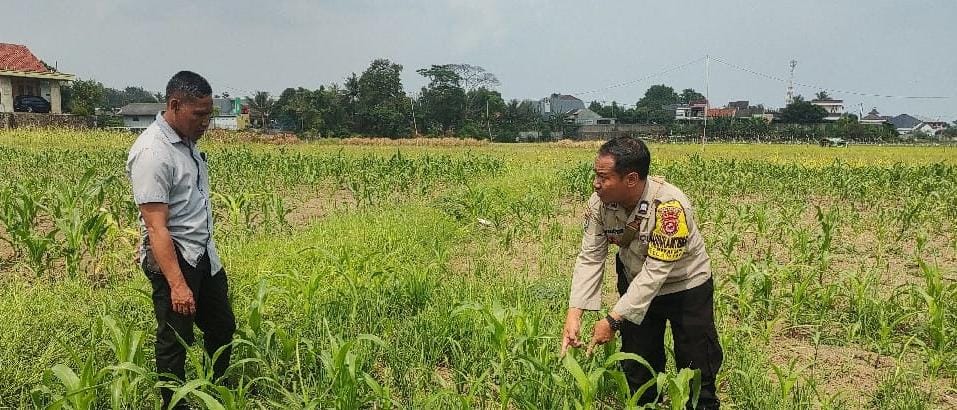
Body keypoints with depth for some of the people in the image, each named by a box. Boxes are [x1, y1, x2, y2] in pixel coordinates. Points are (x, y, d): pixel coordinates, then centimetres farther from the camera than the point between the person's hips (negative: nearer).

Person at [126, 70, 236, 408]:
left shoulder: (186, 141, 7)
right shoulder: (152, 153, -21)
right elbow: (157, 227, -25)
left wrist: (207, 254, 18)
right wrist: (177, 284, -28)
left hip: (204, 256, 10)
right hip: (172, 259, -9)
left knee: (223, 327, 19)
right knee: (175, 341, 3)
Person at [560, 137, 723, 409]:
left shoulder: (669, 206, -36)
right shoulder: (600, 202, -21)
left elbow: (656, 270, -34)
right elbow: (590, 258, -18)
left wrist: (613, 320, -35)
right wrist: (574, 313, -29)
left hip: (686, 287, -4)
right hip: (637, 286, 4)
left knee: (697, 365, 7)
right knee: (637, 367, 15)